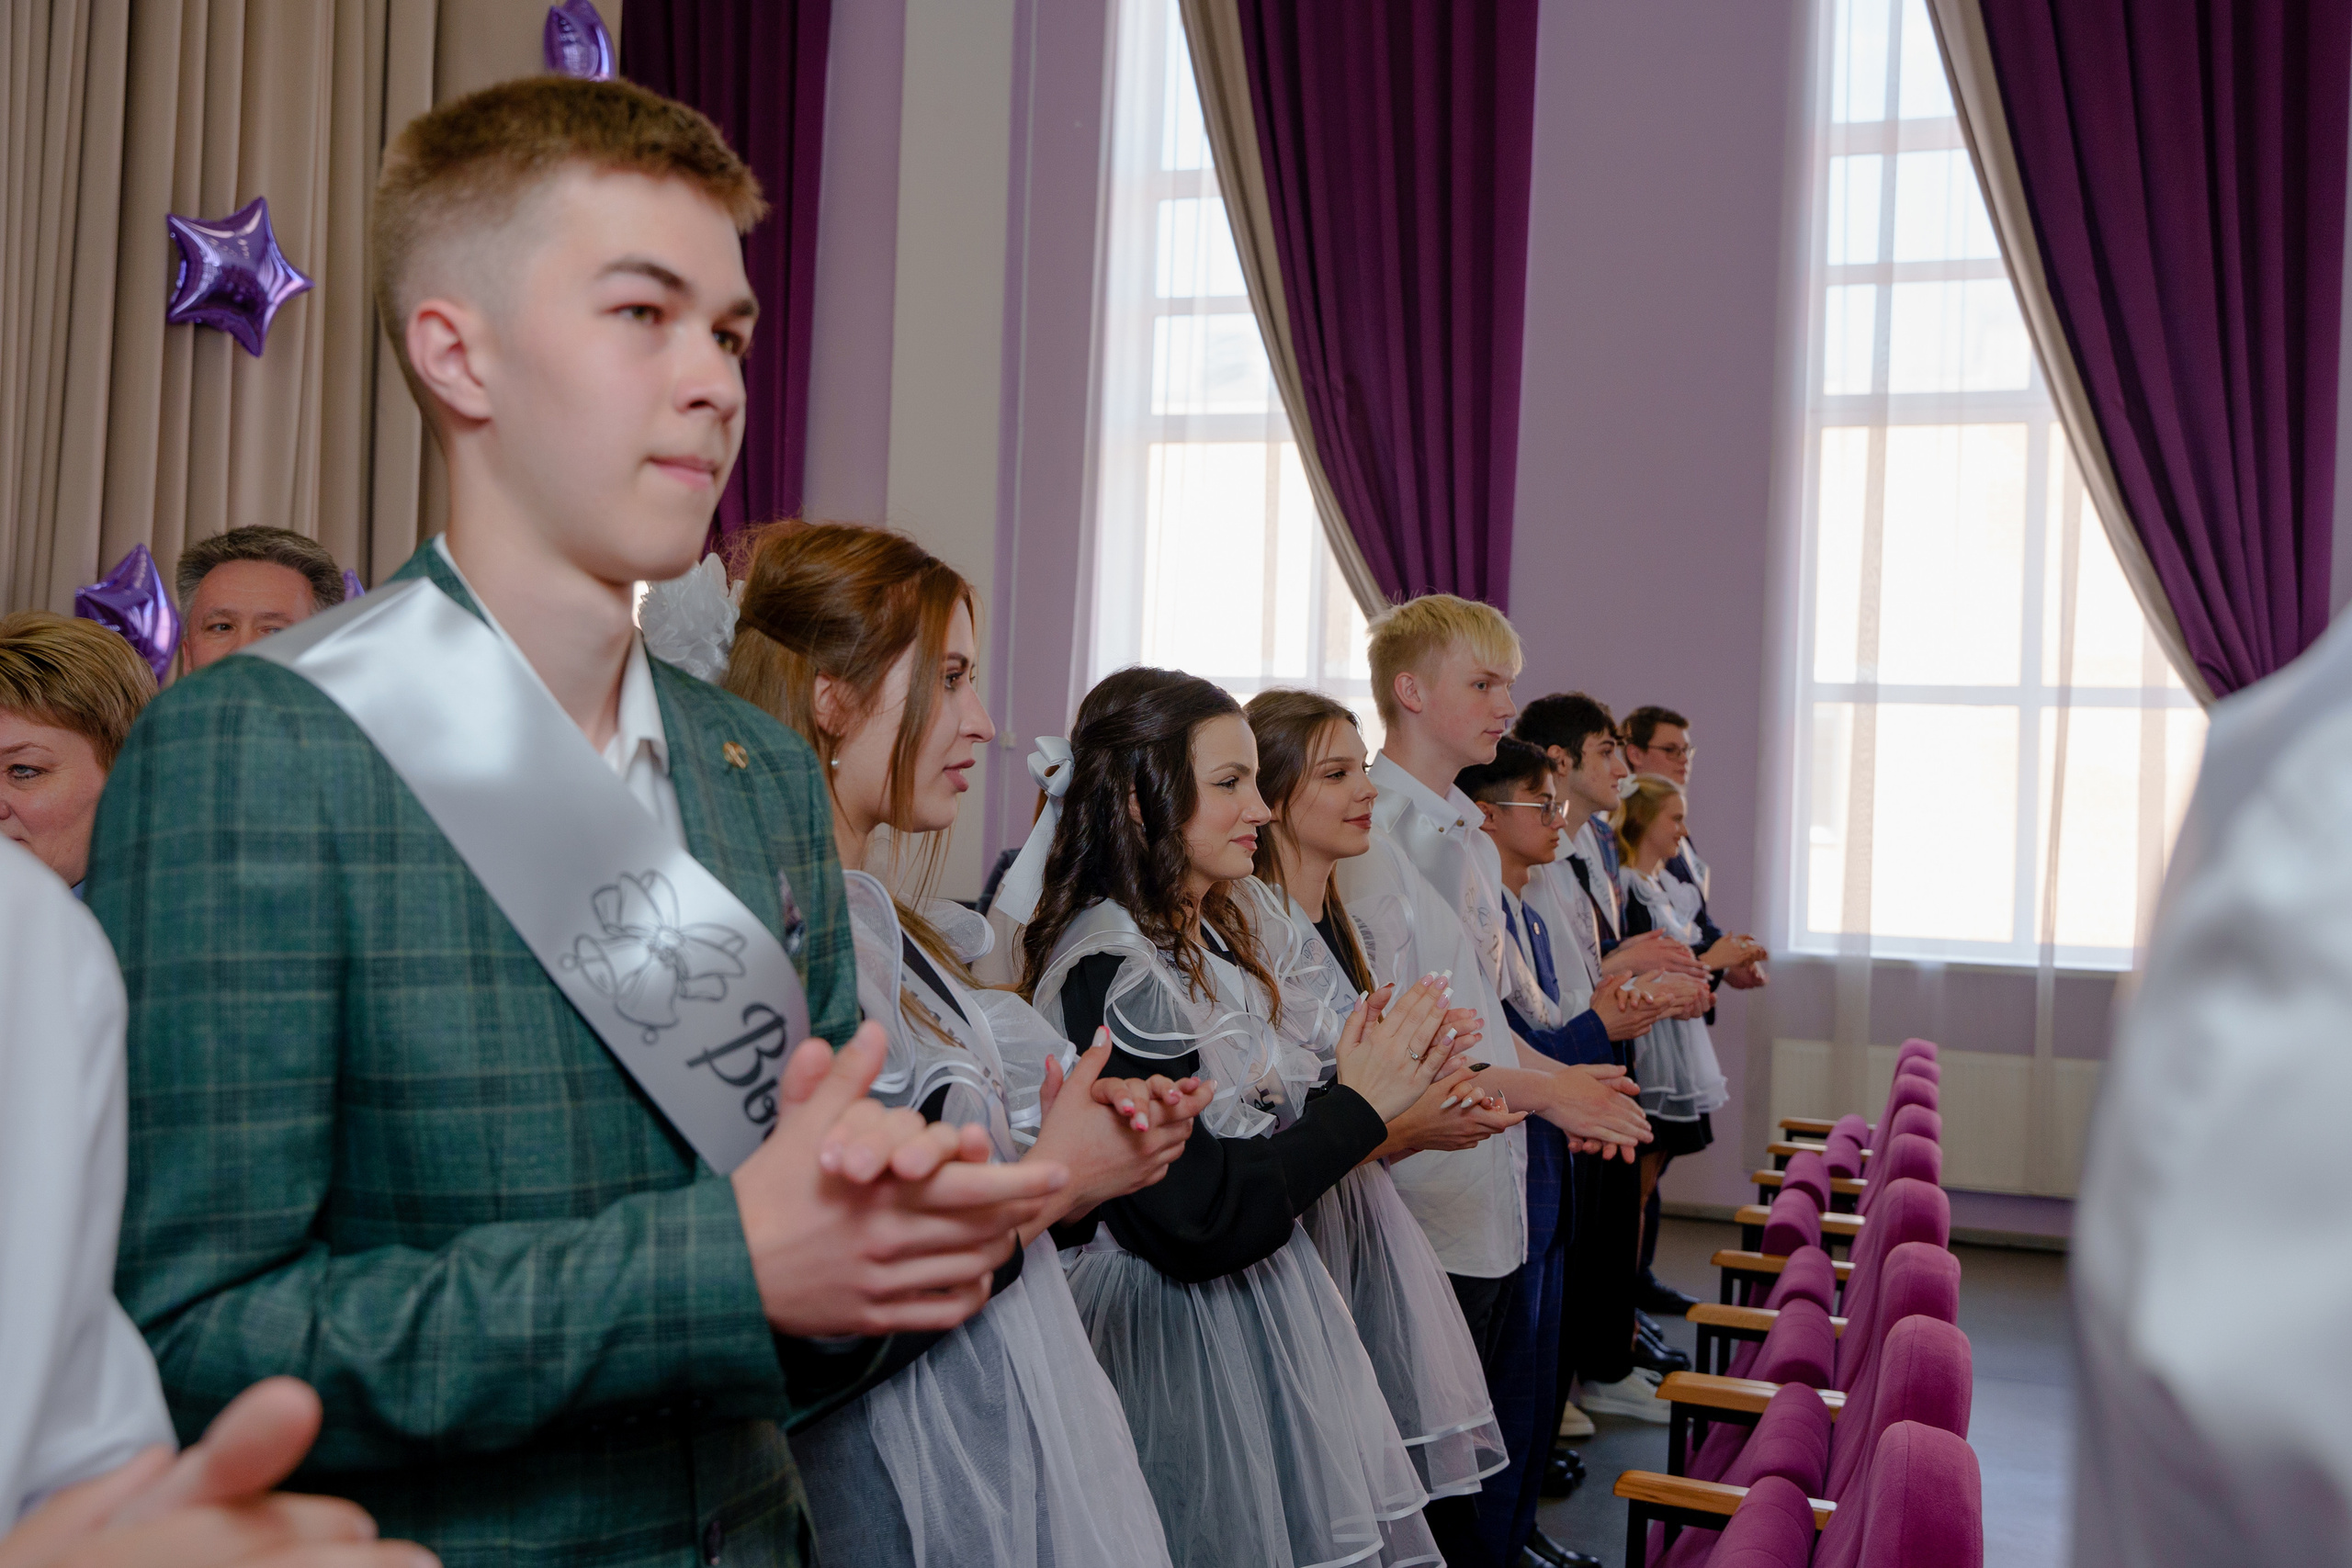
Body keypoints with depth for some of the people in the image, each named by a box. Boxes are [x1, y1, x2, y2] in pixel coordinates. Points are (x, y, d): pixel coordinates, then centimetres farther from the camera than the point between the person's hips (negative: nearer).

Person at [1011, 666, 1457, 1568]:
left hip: (1264, 1309, 9)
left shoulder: (1215, 938, 7)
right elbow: (1198, 1222, -23)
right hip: (1179, 1333, -9)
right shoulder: (1114, 976, -22)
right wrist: (1358, 1107, -15)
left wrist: (1365, 1083, -3)